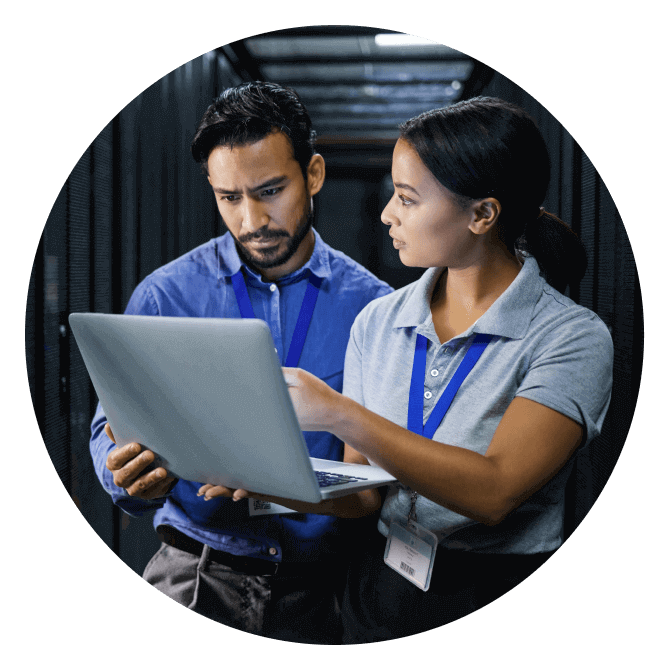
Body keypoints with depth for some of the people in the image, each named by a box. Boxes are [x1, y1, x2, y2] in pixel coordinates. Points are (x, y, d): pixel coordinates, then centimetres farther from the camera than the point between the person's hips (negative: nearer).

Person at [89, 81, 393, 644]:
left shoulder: (374, 306, 2)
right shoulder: (163, 296, 2)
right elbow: (113, 427, 4)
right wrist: (129, 476, -19)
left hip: (321, 582, 0)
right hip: (197, 573, 0)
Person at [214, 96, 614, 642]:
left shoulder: (571, 336, -11)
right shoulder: (378, 322, 5)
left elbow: (493, 492, -24)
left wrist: (338, 413, -26)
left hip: (499, 597, -5)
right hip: (377, 592, 5)